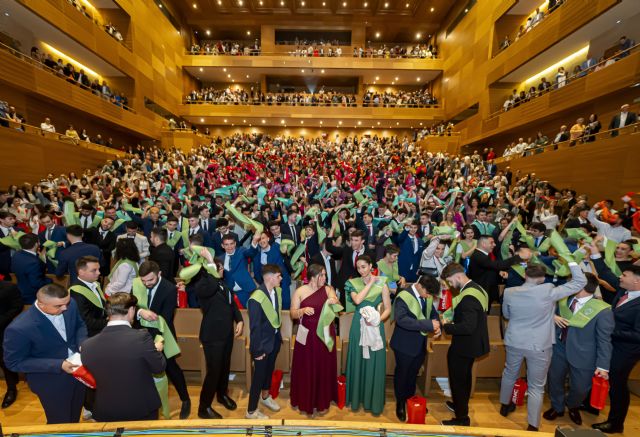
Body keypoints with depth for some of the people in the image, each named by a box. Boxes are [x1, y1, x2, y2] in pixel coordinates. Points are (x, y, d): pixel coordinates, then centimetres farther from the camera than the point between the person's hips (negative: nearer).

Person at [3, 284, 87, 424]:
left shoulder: (70, 304, -19)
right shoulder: (19, 328, -33)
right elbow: (14, 363, -19)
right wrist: (58, 365, -27)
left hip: (78, 369, 5)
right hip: (51, 382, -5)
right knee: (60, 422, 20)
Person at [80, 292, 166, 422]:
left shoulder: (87, 345, -15)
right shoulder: (141, 337, -26)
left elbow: (92, 378, 2)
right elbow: (158, 367, -12)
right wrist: (157, 350, 7)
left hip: (106, 414, 2)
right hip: (143, 411, -2)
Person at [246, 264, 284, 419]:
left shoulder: (277, 290, -7)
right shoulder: (256, 298, -29)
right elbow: (254, 327, -22)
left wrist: (278, 334, 11)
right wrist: (257, 350, -16)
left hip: (275, 338, 7)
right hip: (263, 342, -7)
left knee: (269, 369, 26)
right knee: (259, 375, 10)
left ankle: (265, 396, 50)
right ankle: (251, 411, 31)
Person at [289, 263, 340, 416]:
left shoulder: (328, 289, -1)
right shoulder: (300, 291, -5)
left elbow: (338, 308, -8)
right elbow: (293, 314, -4)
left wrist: (335, 302, -30)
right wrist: (303, 310, -23)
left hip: (325, 335, 1)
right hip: (307, 336, -1)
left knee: (324, 368, 11)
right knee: (306, 369, 9)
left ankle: (322, 400, 31)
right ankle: (305, 401, 29)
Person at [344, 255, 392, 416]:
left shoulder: (381, 284, -5)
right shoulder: (353, 283, -1)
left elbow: (388, 309, -2)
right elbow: (357, 300, -19)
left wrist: (377, 320, -19)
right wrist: (370, 283, -16)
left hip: (375, 326, -1)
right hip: (359, 325, 1)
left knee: (374, 363, 6)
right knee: (358, 361, 11)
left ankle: (374, 402, 23)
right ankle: (357, 398, 29)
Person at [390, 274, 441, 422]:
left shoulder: (428, 297, -5)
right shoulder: (403, 297, -25)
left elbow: (433, 313, 10)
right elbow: (401, 319, -37)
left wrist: (437, 325, -13)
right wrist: (428, 325, -38)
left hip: (420, 344, 6)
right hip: (405, 345, -6)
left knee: (413, 374, 25)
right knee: (402, 375, 15)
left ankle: (410, 400, 47)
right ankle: (400, 404, 37)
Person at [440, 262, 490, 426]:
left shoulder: (468, 296, -29)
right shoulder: (475, 288, 2)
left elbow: (468, 326, -34)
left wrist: (447, 327, -21)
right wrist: (453, 318, 5)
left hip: (465, 345, -10)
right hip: (472, 343, 10)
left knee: (458, 380, 8)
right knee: (464, 378, 27)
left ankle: (462, 418, 24)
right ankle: (461, 405, 46)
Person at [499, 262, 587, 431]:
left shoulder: (509, 292, -10)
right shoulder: (548, 291, -20)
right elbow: (580, 282, -11)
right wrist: (571, 261, -4)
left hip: (514, 342, 3)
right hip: (539, 346, -3)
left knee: (509, 374, 25)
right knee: (536, 387, 12)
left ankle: (504, 405, 44)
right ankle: (532, 426, 20)